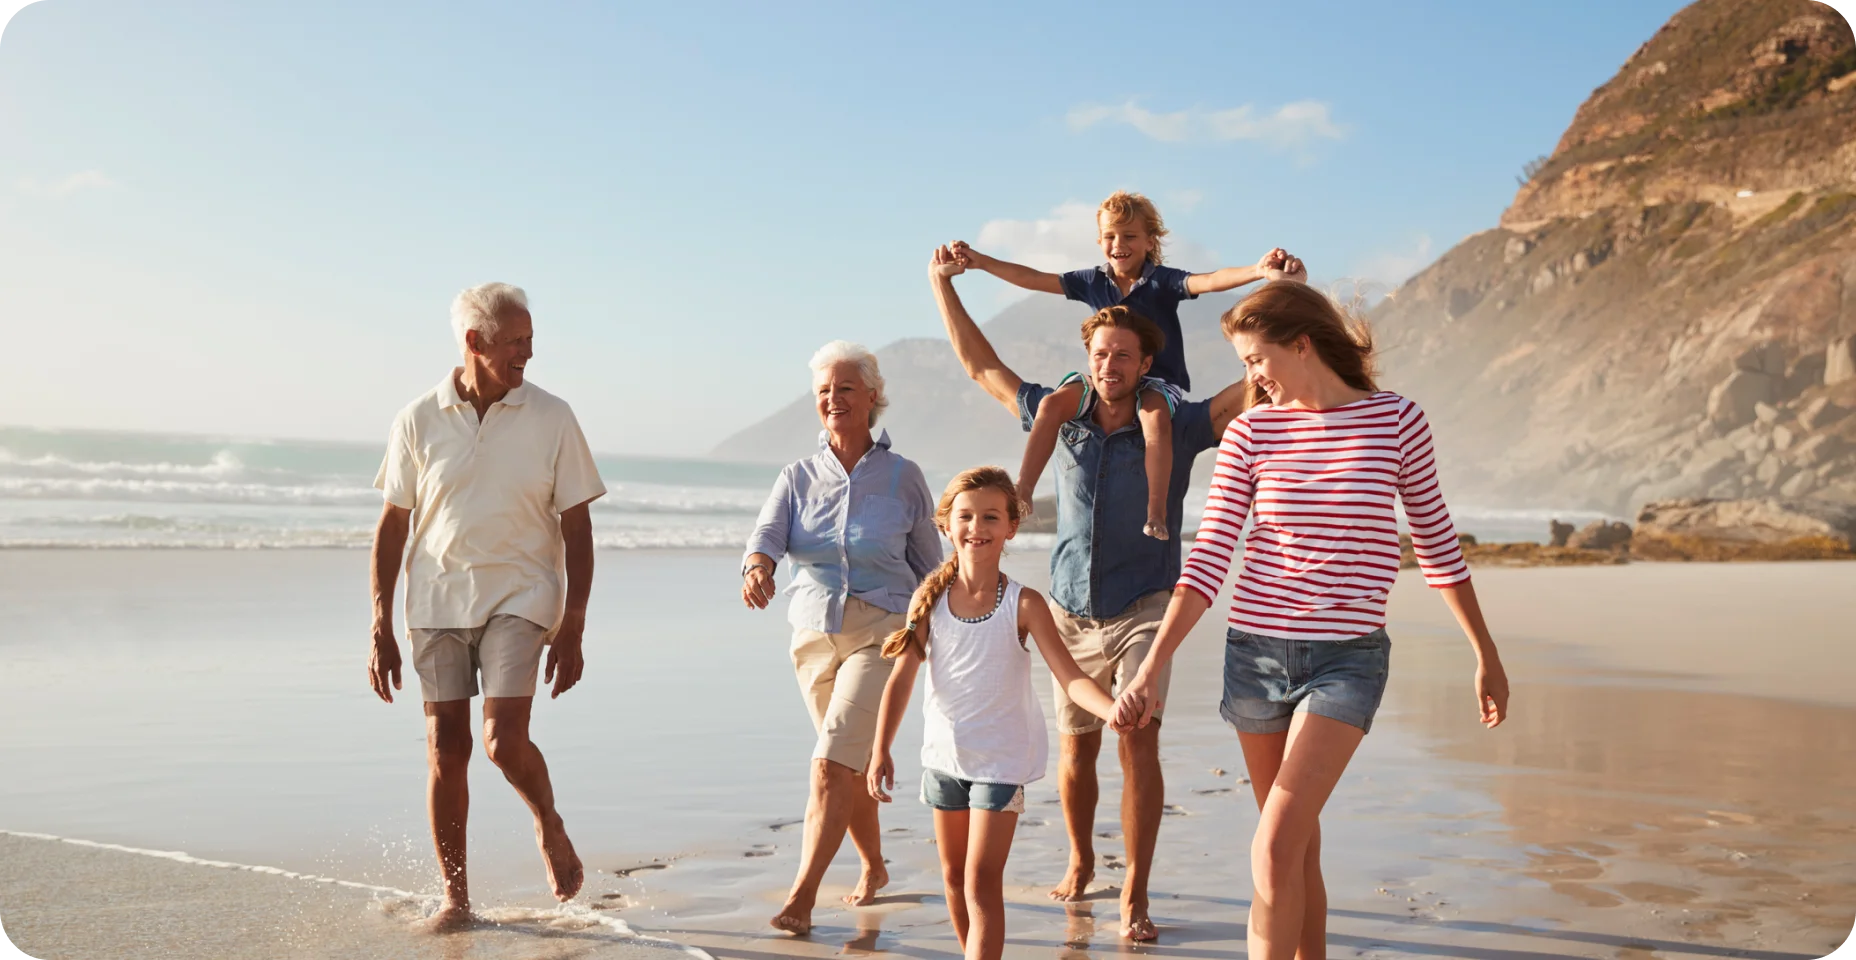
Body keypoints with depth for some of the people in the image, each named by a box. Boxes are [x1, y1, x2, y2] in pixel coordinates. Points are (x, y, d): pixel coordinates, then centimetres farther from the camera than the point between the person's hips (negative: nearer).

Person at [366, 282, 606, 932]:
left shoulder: (551, 418, -3)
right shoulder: (419, 421, 0)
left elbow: (576, 528, 0)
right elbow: (393, 525, 5)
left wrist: (572, 630, -4)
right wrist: (380, 628, 2)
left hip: (519, 596, -2)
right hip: (436, 602, 2)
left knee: (505, 742, -14)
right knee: (446, 747, 3)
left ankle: (551, 830, 18)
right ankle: (454, 897, 18)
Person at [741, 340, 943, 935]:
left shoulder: (902, 478, -2)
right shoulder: (797, 478, 4)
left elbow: (929, 565, 6)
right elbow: (767, 533, -12)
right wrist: (756, 568, -35)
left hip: (883, 634, -4)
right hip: (815, 635, 4)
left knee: (833, 763, -17)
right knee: (852, 765, 16)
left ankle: (802, 896, -15)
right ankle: (874, 867, 39)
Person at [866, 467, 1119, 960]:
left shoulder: (1023, 604, -15)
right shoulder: (930, 599, -7)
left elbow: (1070, 676, -20)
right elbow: (902, 678, -6)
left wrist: (1112, 708, -40)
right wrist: (881, 750, -13)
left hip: (1002, 758, -4)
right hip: (944, 754, 4)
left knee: (982, 881, -10)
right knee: (954, 877, 17)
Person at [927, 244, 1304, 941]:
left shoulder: (1177, 427, -5)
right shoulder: (1061, 419, 3)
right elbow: (981, 365, 10)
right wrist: (943, 282, 8)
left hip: (1143, 610, -3)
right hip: (1071, 615, 3)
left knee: (1139, 741, -15)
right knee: (1077, 750, 11)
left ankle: (1134, 897, -7)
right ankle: (1080, 863, 34)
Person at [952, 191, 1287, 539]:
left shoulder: (1162, 280, -5)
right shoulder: (1092, 281, 7)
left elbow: (1209, 281, -21)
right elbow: (1034, 279, 11)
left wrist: (1257, 271, -40)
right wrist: (979, 260, 9)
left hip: (1158, 380, -4)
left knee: (1155, 416, -37)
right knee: (1053, 403, -21)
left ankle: (1156, 512, -37)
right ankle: (1023, 491, -17)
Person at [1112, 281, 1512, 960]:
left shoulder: (1396, 421, -4)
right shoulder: (1251, 432, 1)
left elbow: (1437, 542, 7)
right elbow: (1208, 557, -3)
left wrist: (1486, 655, 12)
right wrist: (1153, 667, -12)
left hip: (1347, 656, -3)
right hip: (1255, 650, 3)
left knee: (1275, 848, -15)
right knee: (1298, 848, 13)